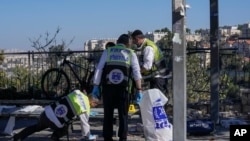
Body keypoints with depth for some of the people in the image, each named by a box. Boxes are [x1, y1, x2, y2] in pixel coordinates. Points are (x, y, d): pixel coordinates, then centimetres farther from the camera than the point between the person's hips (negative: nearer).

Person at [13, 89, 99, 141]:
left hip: (47, 112, 6)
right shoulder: (85, 109, -8)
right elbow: (84, 124, 0)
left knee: (37, 127, 33)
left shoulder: (77, 92, 6)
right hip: (54, 122, -6)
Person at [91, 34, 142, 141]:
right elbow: (137, 73, 4)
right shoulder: (131, 54, 13)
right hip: (122, 88, 0)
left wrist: (96, 86, 6)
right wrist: (139, 90, 3)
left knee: (108, 114, 9)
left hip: (108, 87, 1)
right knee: (123, 114, 9)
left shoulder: (107, 51, 13)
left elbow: (99, 69, 5)